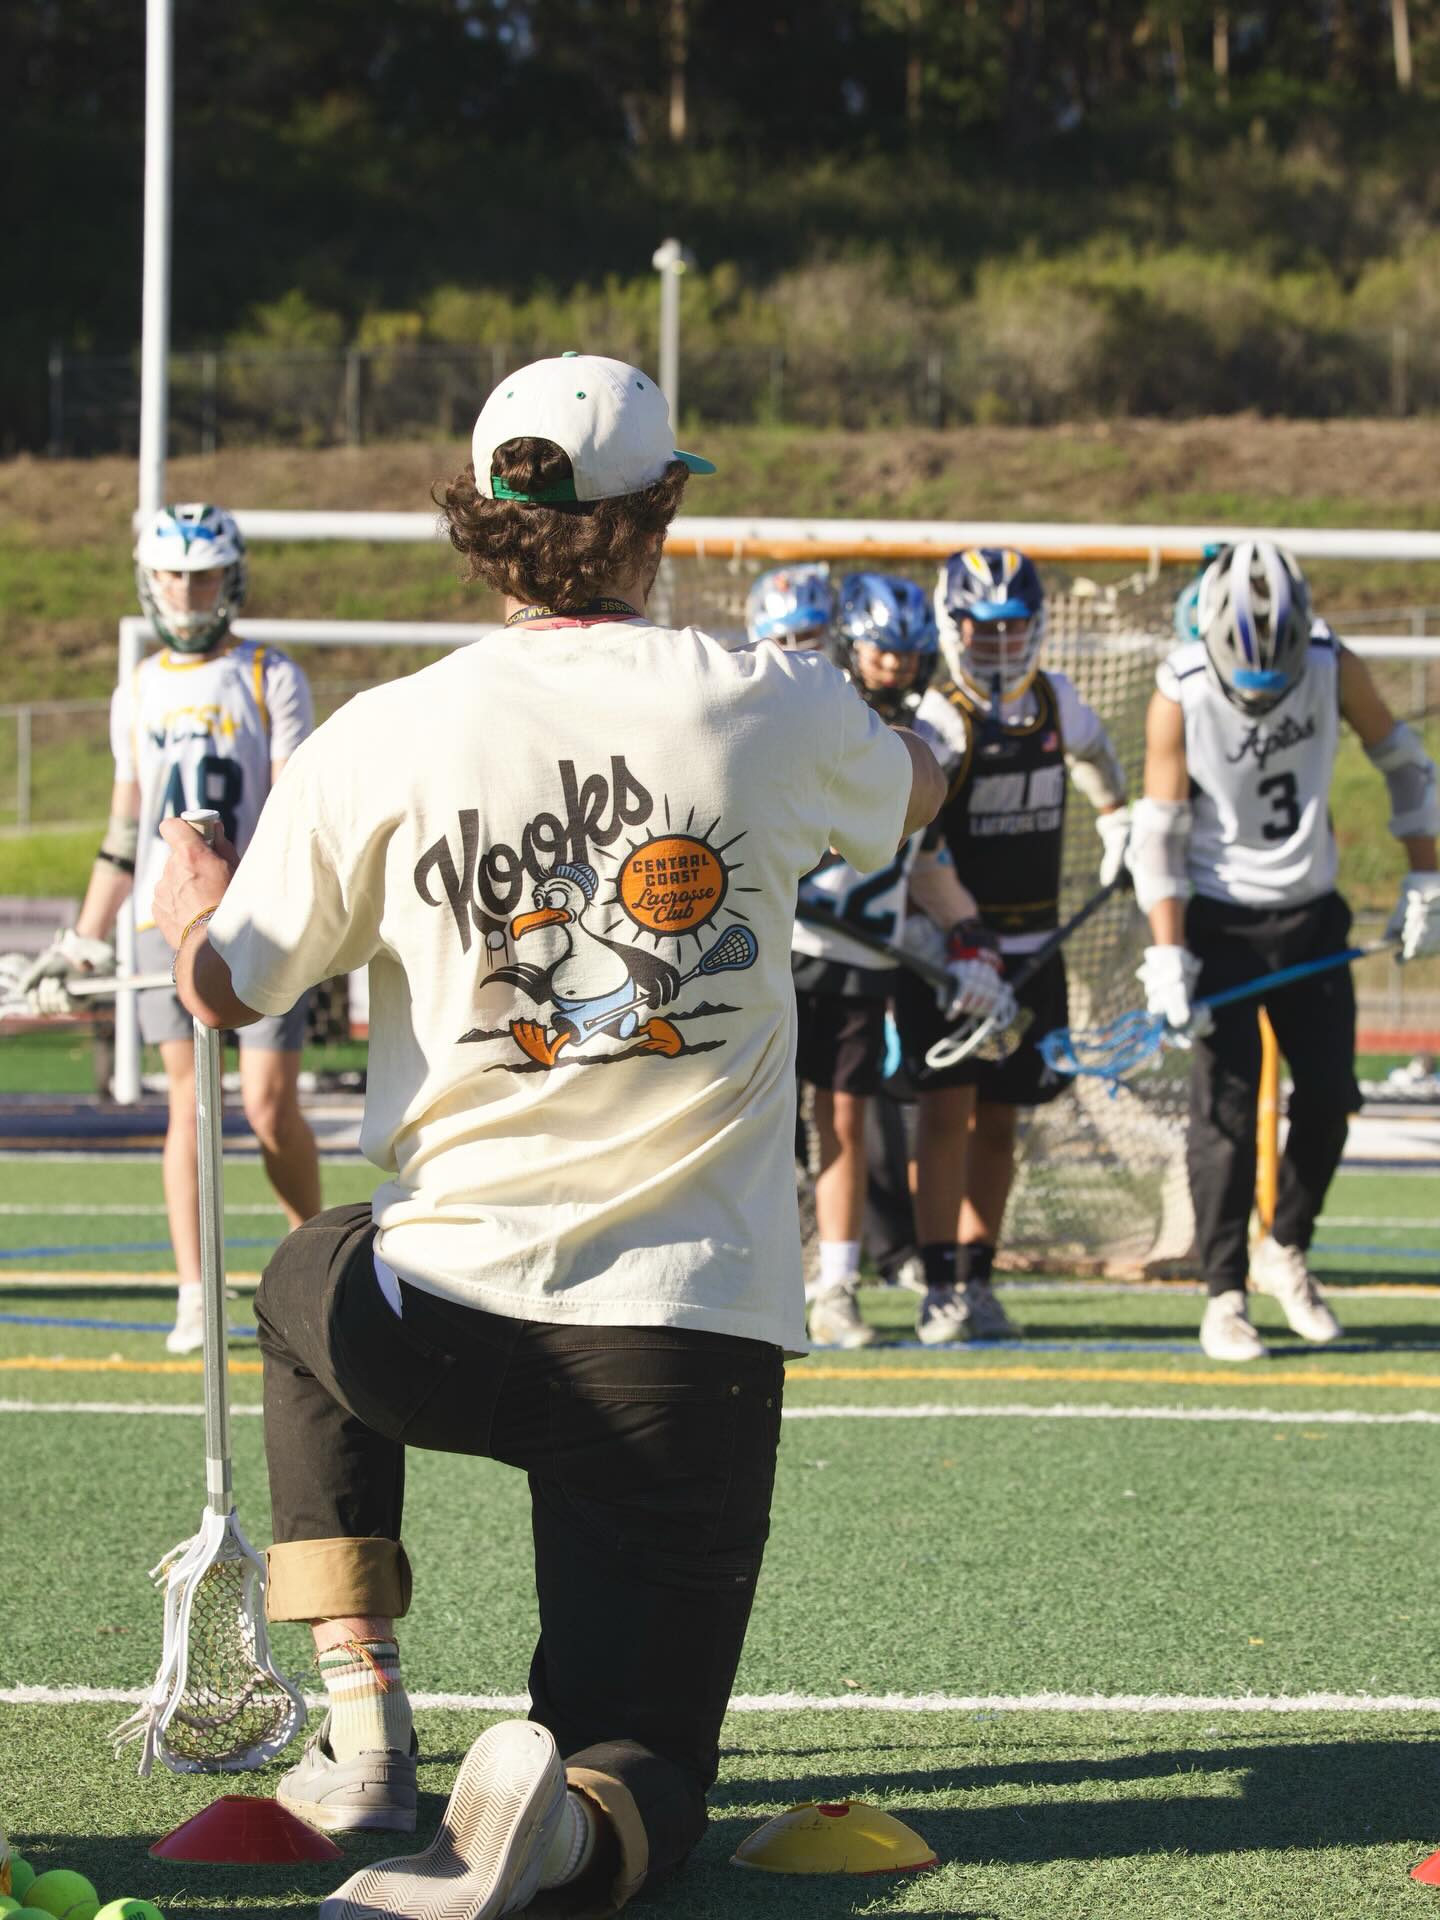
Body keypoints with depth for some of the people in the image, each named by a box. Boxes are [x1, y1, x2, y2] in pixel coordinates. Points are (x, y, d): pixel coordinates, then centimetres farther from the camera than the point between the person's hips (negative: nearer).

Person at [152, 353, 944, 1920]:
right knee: (645, 1775, 10)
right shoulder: (772, 708, -2)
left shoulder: (379, 737, -5)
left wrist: (190, 896, 28)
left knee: (305, 1291, 38)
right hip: (696, 1330, 0)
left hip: (437, 1320, 0)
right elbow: (913, 792, 22)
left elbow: (229, 988, 4)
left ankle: (362, 1721, 25)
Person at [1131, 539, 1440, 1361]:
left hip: (1311, 914, 3)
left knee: (1329, 1095, 4)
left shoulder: (1333, 667, -11)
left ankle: (1286, 1250, 25)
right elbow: (1159, 832, -13)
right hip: (1219, 920, -3)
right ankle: (1224, 1297, -3)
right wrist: (1167, 957, -19)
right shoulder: (1181, 696, -17)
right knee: (1227, 1103, -9)